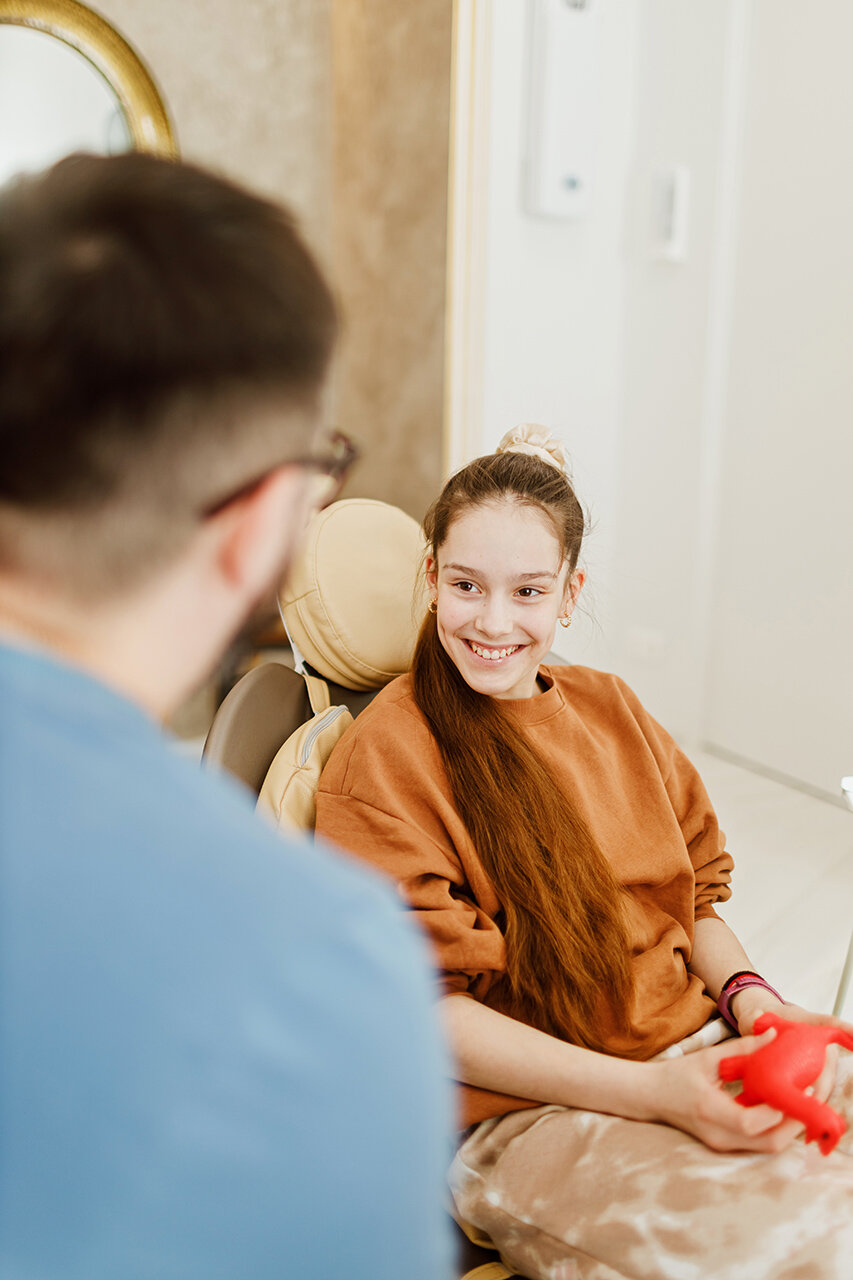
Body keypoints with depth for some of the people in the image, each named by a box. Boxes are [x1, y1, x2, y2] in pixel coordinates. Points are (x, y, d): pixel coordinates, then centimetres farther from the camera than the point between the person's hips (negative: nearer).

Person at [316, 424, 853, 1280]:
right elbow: (423, 1008, -11)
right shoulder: (386, 757, -8)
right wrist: (653, 1093, -19)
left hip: (705, 1057, 7)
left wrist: (752, 1000, -4)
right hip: (532, 1112, -7)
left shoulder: (611, 710, 13)